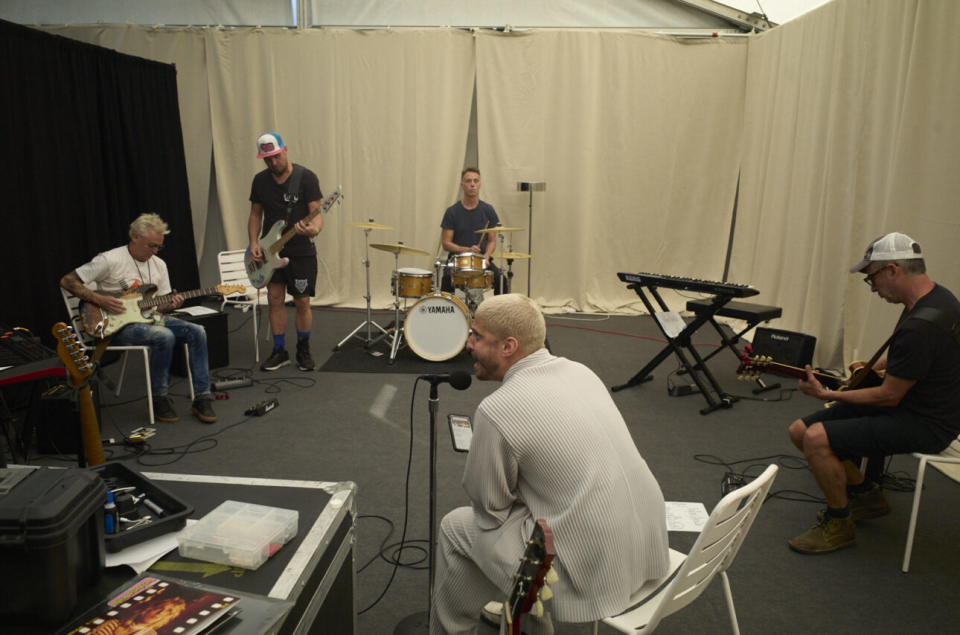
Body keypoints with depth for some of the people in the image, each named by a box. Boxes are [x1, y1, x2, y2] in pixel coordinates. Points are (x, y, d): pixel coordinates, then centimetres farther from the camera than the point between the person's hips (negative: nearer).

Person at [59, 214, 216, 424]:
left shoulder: (159, 264, 10)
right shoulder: (109, 260, -10)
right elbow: (67, 281, -8)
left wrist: (170, 304, -10)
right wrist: (99, 299, -18)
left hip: (149, 318, 7)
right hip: (119, 326, -6)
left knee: (196, 332, -15)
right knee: (164, 336, -34)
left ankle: (202, 398, -11)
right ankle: (159, 399, -16)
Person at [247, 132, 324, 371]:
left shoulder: (306, 177, -8)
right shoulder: (260, 180, 6)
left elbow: (317, 214, -13)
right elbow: (255, 214, 13)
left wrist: (314, 228, -35)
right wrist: (254, 243, -1)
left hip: (301, 251, -4)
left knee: (302, 302, 2)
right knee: (274, 299, 4)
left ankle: (303, 349, 21)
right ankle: (280, 351, 17)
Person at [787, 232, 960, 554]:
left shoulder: (921, 325, -29)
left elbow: (889, 396, -21)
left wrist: (827, 394, -12)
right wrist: (876, 366, 13)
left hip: (925, 425, -10)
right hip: (912, 403, 10)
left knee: (817, 438, -26)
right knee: (799, 430, 3)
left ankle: (839, 524, -2)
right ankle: (866, 494, 22)